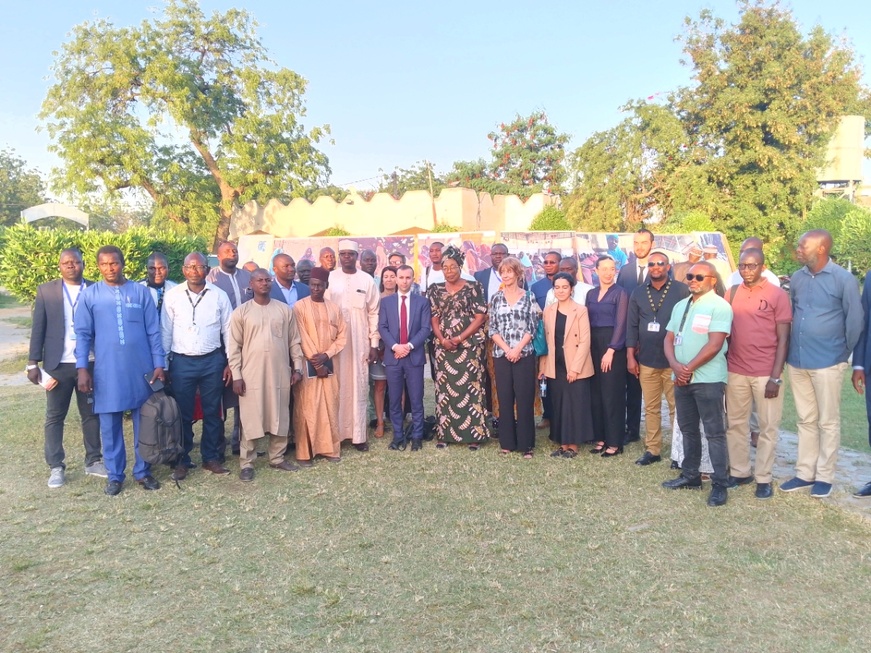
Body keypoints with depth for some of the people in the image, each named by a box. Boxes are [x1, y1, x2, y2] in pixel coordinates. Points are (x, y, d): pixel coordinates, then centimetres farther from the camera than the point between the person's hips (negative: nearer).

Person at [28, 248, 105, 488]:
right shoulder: (46, 291, 2)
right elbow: (38, 329, 1)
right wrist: (32, 362, -4)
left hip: (90, 363, 0)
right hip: (57, 364, 0)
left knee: (91, 414, 10)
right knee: (54, 417, 6)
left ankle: (94, 461, 22)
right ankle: (56, 467, 15)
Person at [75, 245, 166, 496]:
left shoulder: (141, 292, 2)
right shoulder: (89, 295, 3)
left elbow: (153, 331, 3)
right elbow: (83, 334, 3)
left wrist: (159, 364, -1)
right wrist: (82, 368, -4)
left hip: (141, 369, 0)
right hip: (107, 371, 0)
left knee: (144, 423, 8)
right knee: (110, 426, 7)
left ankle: (143, 471, 21)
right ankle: (115, 475, 20)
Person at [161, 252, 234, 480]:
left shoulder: (219, 295, 1)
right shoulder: (172, 295, 0)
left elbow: (228, 330, 5)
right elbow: (165, 331, 3)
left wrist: (231, 362, 2)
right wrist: (163, 363, 1)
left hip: (212, 361, 1)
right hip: (182, 361, -1)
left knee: (212, 412, 9)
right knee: (183, 413, 7)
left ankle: (211, 458, 22)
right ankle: (182, 460, 20)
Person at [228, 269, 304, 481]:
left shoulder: (285, 310, 6)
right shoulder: (241, 312, -1)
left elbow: (294, 341, 9)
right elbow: (234, 346, -1)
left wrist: (297, 367, 5)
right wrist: (236, 375, -6)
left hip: (280, 373, 2)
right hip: (251, 375, -2)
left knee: (280, 417, 9)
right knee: (251, 420, 3)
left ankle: (277, 458, 24)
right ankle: (246, 463, 13)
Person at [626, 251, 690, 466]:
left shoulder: (681, 290, -2)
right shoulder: (638, 293, 8)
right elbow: (632, 326, 9)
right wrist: (630, 356, 3)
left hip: (673, 360, -3)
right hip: (646, 361, 3)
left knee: (677, 407, 2)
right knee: (651, 408, 10)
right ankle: (652, 450, 18)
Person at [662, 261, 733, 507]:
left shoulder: (719, 306, -9)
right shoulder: (680, 306, 14)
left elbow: (714, 345, -17)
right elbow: (669, 339, 10)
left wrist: (689, 368, -13)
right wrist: (676, 366, -7)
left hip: (708, 379, -7)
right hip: (681, 378, 7)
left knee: (714, 432, -2)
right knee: (688, 429, 14)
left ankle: (720, 484, 5)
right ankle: (690, 475, 25)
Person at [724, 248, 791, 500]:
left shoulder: (778, 295, -4)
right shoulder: (732, 293, 7)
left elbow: (783, 339, -6)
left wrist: (775, 376, -12)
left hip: (766, 373, -4)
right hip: (736, 371, 4)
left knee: (768, 427, 5)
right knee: (735, 424, 10)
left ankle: (763, 478, 15)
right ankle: (739, 472, 22)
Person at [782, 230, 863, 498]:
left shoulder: (844, 279, -9)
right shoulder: (797, 278, 5)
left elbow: (855, 320, -4)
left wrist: (843, 352, 4)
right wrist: (791, 350, 12)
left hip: (827, 363, -5)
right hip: (797, 361, 5)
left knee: (827, 422, 7)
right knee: (806, 420, 14)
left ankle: (824, 476, 17)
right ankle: (804, 473, 23)